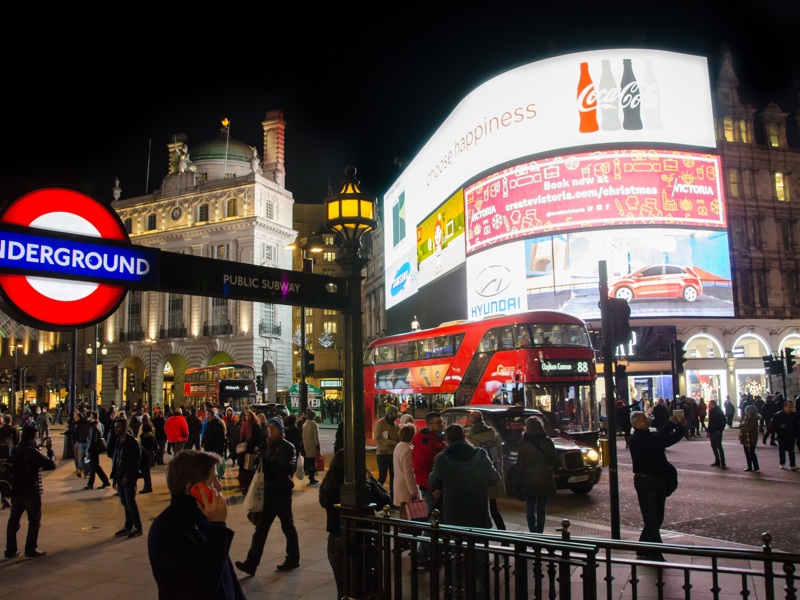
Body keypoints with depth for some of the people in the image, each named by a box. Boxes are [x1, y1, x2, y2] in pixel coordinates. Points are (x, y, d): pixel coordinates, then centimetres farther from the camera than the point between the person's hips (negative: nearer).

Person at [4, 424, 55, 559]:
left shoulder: (14, 451, 4)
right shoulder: (33, 452, -20)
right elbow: (51, 465, -17)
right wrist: (50, 450, -5)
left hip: (15, 491, 7)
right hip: (31, 492, -7)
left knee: (13, 520, 15)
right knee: (34, 521, 5)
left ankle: (10, 550, 19)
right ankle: (31, 550, 7)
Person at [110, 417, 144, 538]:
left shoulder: (133, 442, -12)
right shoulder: (118, 441, 11)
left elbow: (136, 461, -15)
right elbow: (115, 460, 14)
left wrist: (127, 476, -18)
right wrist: (115, 478, 11)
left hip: (129, 478, -7)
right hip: (120, 478, 7)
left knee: (131, 503, -3)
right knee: (125, 503, 12)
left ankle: (138, 528, 7)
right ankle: (128, 526, 22)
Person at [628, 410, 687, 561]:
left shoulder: (652, 435, 15)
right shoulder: (636, 439, -13)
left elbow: (671, 439, 11)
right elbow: (654, 441, -30)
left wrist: (681, 427, -6)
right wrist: (671, 424, -30)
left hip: (659, 481, 8)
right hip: (645, 482, -8)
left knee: (657, 519, 13)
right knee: (651, 520, -6)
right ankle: (656, 555, -4)